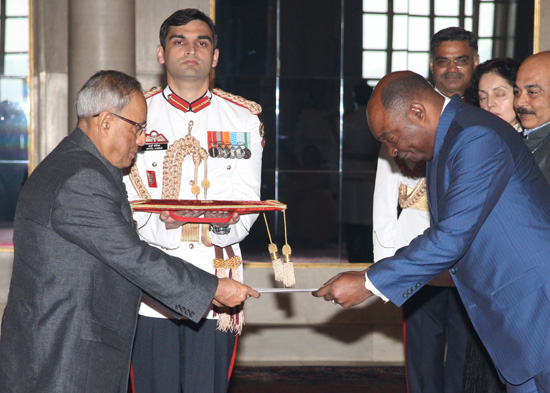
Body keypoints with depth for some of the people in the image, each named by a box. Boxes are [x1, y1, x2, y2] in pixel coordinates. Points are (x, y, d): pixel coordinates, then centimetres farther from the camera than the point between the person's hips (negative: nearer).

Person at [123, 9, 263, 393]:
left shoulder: (243, 119, 11)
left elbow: (247, 199, 4)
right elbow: (122, 201, -1)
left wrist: (224, 225, -19)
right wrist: (160, 225, -21)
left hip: (218, 288, 1)